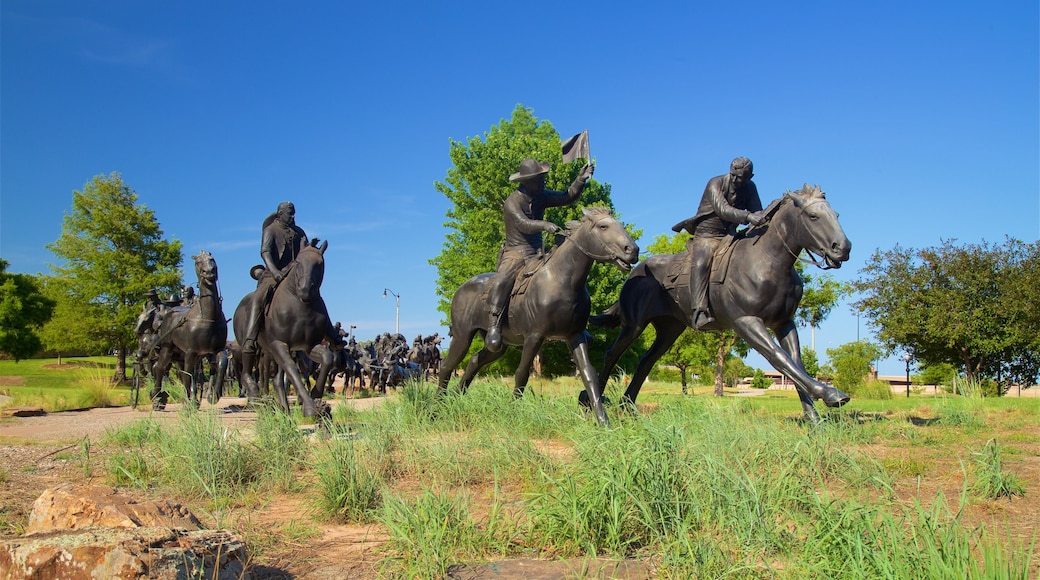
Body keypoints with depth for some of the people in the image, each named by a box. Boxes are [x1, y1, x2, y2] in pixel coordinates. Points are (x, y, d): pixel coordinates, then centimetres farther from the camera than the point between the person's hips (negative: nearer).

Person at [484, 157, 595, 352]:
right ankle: (494, 326, -27)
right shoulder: (512, 203, -14)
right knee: (501, 281, -33)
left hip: (537, 253, 7)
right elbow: (524, 224, -30)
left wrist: (581, 180, -6)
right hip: (515, 253, -7)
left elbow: (567, 198, 8)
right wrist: (544, 225, -47)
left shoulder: (542, 196, 7)